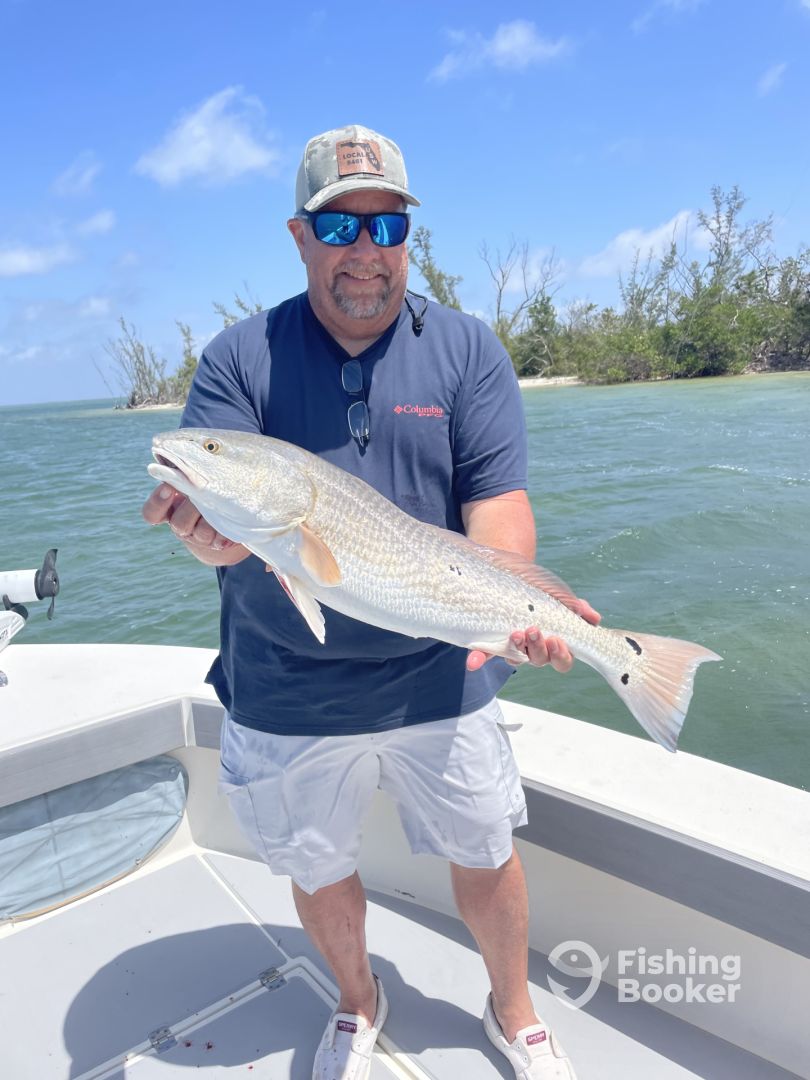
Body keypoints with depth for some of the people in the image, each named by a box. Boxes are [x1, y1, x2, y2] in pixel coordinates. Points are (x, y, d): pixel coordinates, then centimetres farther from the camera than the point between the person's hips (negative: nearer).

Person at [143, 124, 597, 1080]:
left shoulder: (467, 349, -2)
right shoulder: (241, 356, -4)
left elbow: (499, 500, -10)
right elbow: (207, 504, -11)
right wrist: (211, 531, -36)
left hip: (439, 677, 0)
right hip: (287, 694, 1)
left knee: (485, 859, 17)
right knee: (317, 871, 20)